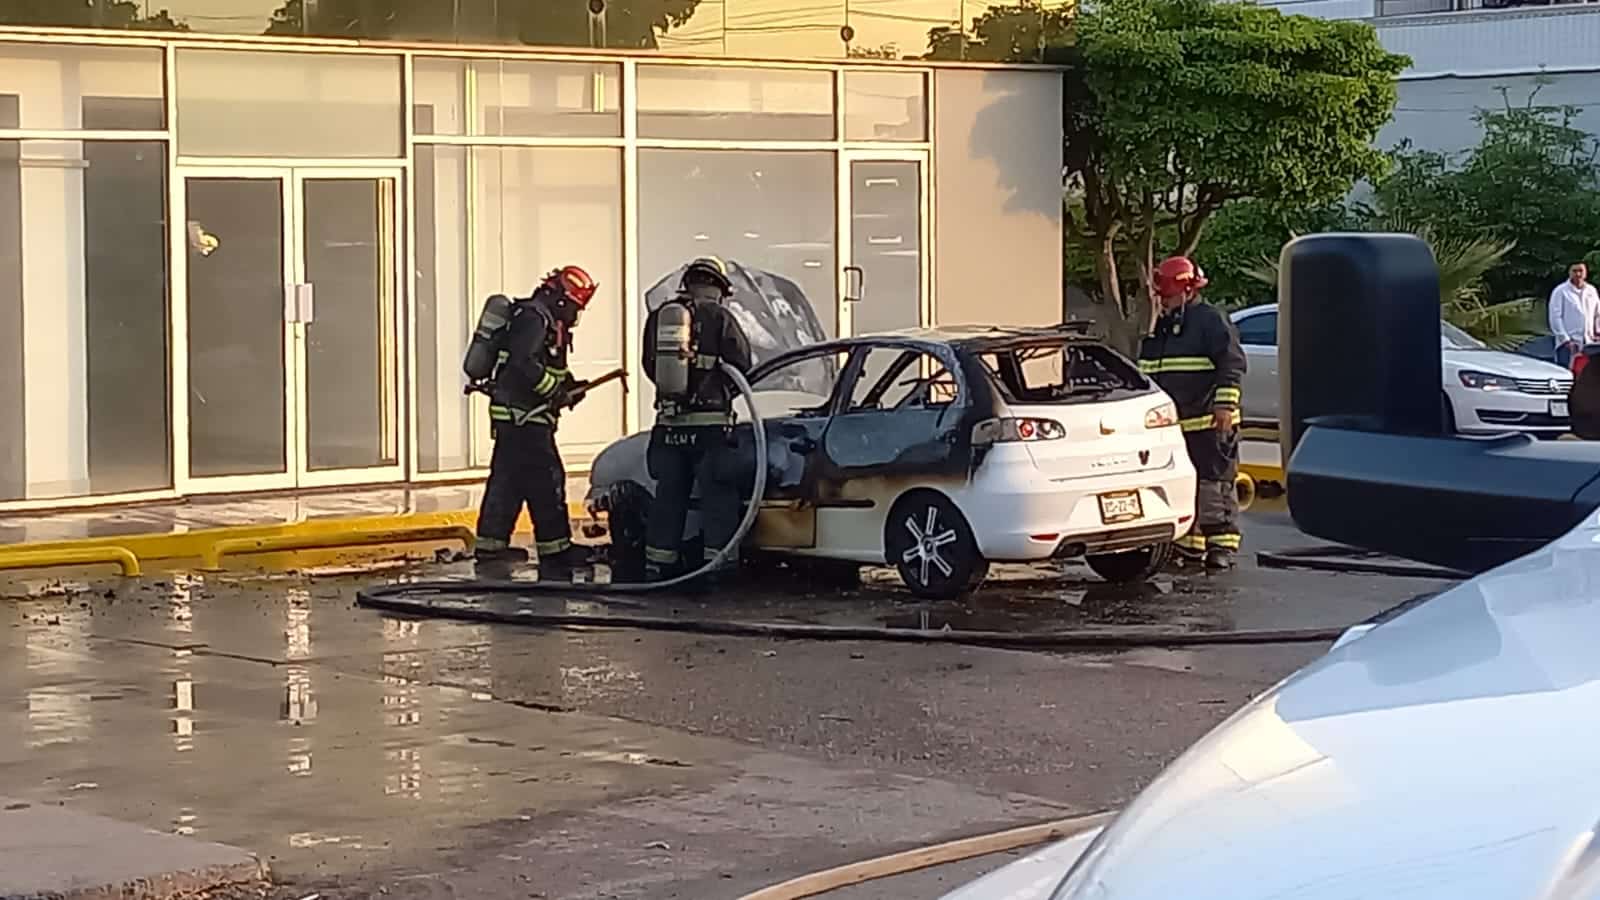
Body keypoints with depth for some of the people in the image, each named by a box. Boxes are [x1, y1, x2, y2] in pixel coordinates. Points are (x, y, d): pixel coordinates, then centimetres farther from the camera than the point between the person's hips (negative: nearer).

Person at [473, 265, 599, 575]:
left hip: (512, 415, 11)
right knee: (545, 479, -8)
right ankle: (555, 548, -6)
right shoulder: (534, 317, -15)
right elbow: (523, 363, -26)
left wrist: (566, 382, 10)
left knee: (507, 478, 13)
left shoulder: (546, 320, 19)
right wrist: (554, 389, -17)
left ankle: (490, 544, 18)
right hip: (523, 416, -11)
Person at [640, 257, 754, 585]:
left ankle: (657, 567, 16)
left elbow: (650, 366, 15)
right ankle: (717, 567, -2)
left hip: (669, 423, 5)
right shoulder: (719, 317, -6)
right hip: (710, 423, -5)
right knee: (718, 496, 1)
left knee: (668, 496, 13)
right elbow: (741, 363, -5)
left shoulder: (658, 317, 8)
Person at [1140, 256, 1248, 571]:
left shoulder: (1211, 320, -7)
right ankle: (1188, 545, 18)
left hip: (1208, 424, -8)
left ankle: (1222, 545, -6)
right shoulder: (1161, 327, 17)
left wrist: (1225, 404, -19)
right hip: (1172, 424, 8)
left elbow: (1232, 363, -13)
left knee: (1214, 486, -8)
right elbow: (1147, 371, 26)